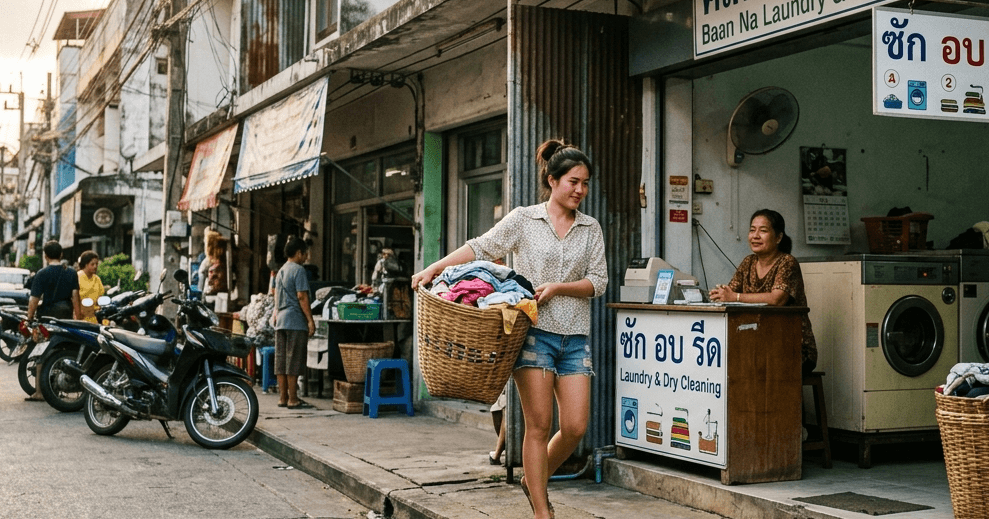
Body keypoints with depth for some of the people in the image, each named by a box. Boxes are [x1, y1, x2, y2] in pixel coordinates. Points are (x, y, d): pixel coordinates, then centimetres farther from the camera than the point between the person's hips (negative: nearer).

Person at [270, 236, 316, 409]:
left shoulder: (281, 271, 17)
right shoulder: (298, 270, -9)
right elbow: (302, 297, -15)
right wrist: (310, 320, -14)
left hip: (281, 321, 9)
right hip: (295, 321, -9)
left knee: (281, 360, 8)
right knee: (294, 360, -5)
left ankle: (283, 397, 11)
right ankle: (293, 399, -3)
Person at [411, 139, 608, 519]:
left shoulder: (591, 229, 11)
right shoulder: (523, 219, 3)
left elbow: (598, 280, 6)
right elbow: (481, 248, -2)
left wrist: (558, 288, -10)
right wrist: (436, 267, -13)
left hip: (575, 338, 4)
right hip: (534, 332, -3)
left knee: (575, 426, -3)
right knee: (539, 425, -4)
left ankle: (535, 481, 24)